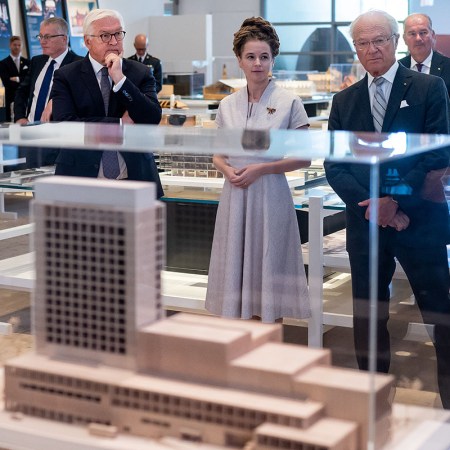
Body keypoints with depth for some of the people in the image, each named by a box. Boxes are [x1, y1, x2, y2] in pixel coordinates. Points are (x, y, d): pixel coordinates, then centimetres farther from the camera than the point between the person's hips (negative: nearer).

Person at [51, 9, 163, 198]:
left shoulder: (140, 73, 4)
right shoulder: (66, 76, -1)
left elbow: (153, 119, -9)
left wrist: (120, 79, -16)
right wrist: (121, 123, -11)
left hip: (135, 178, 2)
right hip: (81, 179, -1)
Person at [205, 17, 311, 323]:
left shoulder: (289, 102, -3)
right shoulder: (228, 105, 8)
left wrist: (261, 169, -14)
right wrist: (227, 169, -8)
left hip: (270, 195, -3)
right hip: (234, 195, 4)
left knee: (267, 268, 1)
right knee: (237, 270, 7)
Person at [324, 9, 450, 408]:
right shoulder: (344, 101, 11)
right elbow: (334, 166, 6)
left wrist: (398, 202, -14)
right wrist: (371, 205, -9)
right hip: (366, 222, 4)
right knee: (367, 316, 10)